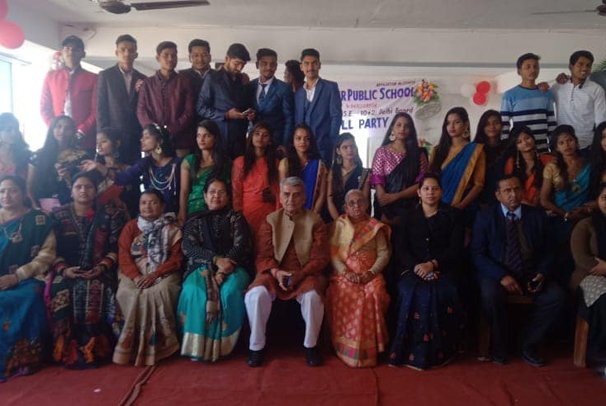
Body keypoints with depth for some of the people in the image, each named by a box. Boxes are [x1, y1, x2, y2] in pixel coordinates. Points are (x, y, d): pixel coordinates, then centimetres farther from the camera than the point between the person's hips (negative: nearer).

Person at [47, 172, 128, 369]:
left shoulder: (110, 215, 8)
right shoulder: (58, 215, 13)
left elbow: (115, 248, 2)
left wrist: (101, 268, -14)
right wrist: (63, 270, -11)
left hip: (99, 272, -1)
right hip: (66, 272, 2)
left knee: (94, 293, -32)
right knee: (60, 292, -30)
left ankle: (92, 350, -19)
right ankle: (67, 352, -18)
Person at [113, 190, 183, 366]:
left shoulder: (172, 229, 7)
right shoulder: (131, 227, 12)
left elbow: (176, 258, -2)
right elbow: (123, 256, 1)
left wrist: (154, 274, -17)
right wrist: (136, 276, -18)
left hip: (164, 273, -2)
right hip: (135, 273, 2)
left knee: (160, 292, -33)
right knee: (126, 294, -29)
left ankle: (159, 344, -19)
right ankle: (133, 344, -14)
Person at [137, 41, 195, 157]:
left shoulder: (184, 82, 9)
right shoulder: (148, 83, 13)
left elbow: (189, 111, 2)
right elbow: (141, 111, 6)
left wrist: (171, 130, -11)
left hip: (180, 139, -1)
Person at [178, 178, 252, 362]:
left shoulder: (236, 218, 13)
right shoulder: (195, 221, 16)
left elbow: (242, 246, -1)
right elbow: (188, 248, 0)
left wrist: (225, 267, -19)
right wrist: (216, 259, -16)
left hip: (232, 267, -1)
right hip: (202, 267, 1)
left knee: (231, 291, -33)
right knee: (193, 292, -31)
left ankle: (225, 344, -20)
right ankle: (198, 345, -21)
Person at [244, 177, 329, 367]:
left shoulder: (315, 221, 4)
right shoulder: (270, 220, 8)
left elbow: (320, 257, -3)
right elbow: (263, 256, 1)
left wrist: (301, 274, -19)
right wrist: (276, 272, -20)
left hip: (306, 273, -1)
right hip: (275, 273, 1)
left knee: (312, 296, -32)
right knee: (256, 294, -28)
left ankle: (311, 345, -6)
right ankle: (257, 346, -7)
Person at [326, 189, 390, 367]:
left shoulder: (375, 227, 12)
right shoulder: (339, 224, 11)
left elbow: (384, 254, 5)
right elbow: (332, 252, 2)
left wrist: (371, 272, -12)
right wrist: (345, 272, -14)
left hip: (369, 275, 0)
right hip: (344, 274, 0)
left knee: (374, 294, -30)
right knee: (342, 294, -30)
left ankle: (368, 348, -17)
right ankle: (346, 346, -16)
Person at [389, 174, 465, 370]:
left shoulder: (452, 215, 13)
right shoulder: (408, 216, 16)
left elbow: (455, 249, 2)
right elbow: (401, 249, 6)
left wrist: (433, 264, -16)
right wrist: (416, 266, -15)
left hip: (442, 269, 0)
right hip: (412, 269, 1)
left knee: (441, 294, -32)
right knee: (413, 294, -32)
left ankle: (438, 351, -16)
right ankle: (412, 351, -19)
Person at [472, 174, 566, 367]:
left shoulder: (537, 216, 8)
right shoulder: (485, 217, 0)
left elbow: (548, 252, 10)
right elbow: (478, 254, -6)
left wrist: (542, 274, -11)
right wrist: (502, 276, -21)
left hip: (530, 275, 3)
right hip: (497, 274, -3)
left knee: (556, 296, -23)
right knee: (490, 295, -34)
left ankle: (529, 346, -2)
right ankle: (498, 346, -7)